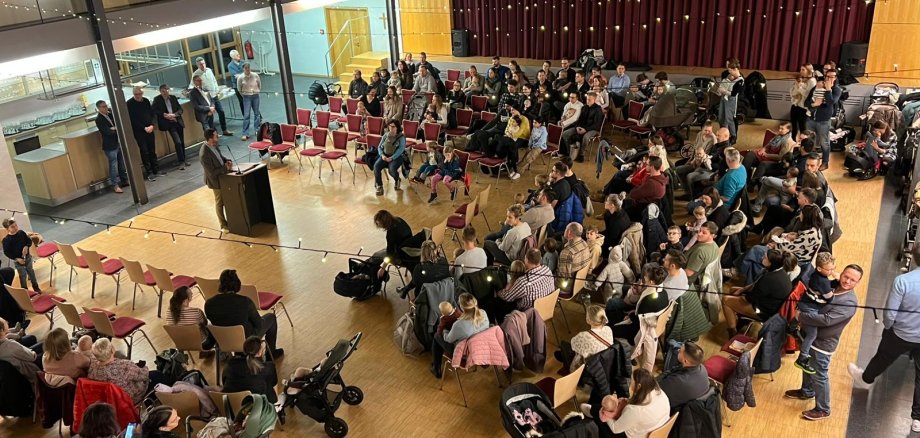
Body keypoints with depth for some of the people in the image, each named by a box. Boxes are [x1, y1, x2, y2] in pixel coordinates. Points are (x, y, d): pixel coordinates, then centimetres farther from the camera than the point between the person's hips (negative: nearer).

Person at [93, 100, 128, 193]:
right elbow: (108, 132, -19)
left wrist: (115, 129, -12)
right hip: (110, 146, -7)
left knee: (122, 164, 15)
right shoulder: (99, 119, -13)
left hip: (119, 143, 7)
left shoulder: (111, 115, 7)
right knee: (113, 165, -2)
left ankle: (124, 181, 28)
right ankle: (116, 185, 4)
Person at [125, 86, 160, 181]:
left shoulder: (146, 101, 7)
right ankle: (149, 173, -2)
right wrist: (144, 128, -12)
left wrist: (151, 125, -4)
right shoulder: (129, 104, -7)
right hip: (139, 131, -4)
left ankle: (155, 170, 15)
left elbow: (152, 113, 11)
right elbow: (133, 120, -10)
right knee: (144, 152, -4)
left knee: (152, 150, 7)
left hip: (149, 129, 4)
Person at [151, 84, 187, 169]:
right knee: (177, 142, -15)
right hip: (169, 123, -3)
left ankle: (183, 159, 24)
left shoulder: (173, 97, 6)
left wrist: (174, 115, -11)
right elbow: (154, 111, -4)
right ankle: (181, 162, -8)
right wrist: (164, 115, -14)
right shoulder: (157, 99, -2)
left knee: (182, 142, 8)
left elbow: (180, 109, 7)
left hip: (178, 121, 4)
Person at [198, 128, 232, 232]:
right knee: (219, 203, 11)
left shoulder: (214, 145, -8)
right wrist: (225, 168, -23)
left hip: (223, 177, 8)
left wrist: (227, 161, -7)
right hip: (216, 180, -8)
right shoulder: (204, 155, -33)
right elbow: (212, 172, -28)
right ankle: (223, 225, 28)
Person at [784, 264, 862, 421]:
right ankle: (806, 392, 51)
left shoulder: (850, 302, -25)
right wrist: (803, 319, -2)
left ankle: (823, 410, 23)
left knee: (819, 376, 5)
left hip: (823, 343, -8)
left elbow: (826, 320, -33)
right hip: (810, 336, 8)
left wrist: (800, 316, -25)